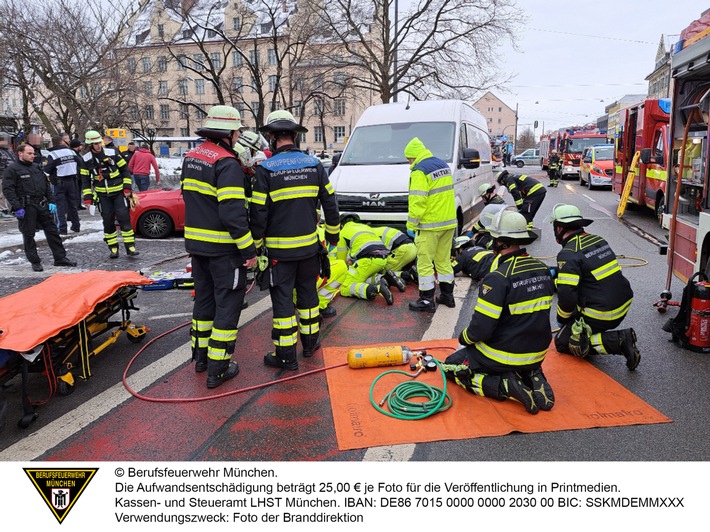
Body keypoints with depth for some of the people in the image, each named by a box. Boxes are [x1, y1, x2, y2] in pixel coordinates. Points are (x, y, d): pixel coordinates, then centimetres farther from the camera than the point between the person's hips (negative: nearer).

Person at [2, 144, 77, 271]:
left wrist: (51, 201, 8)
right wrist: (17, 208, -17)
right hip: (26, 208, -6)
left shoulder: (37, 167, 14)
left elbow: (47, 185, 18)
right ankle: (35, 262, 11)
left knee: (52, 231, 6)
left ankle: (60, 258, 12)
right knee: (28, 235, 2)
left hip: (42, 204, 6)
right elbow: (8, 190, -10)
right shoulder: (12, 170, -4)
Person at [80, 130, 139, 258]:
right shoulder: (86, 160, 0)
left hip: (119, 192, -2)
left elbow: (125, 170, 1)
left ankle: (130, 247, -6)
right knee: (108, 221, 3)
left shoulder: (112, 153, -4)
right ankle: (113, 248, 14)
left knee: (124, 218, -9)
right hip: (103, 196, 2)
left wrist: (127, 187, -6)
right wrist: (87, 197, -1)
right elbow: (85, 180, 5)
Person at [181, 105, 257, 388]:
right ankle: (218, 368, 7)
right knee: (228, 304, 2)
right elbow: (233, 213, -24)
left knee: (204, 298, 20)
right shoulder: (227, 164, -18)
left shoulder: (191, 157, 9)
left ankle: (200, 356, 32)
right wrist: (249, 250, -19)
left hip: (196, 243, 8)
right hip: (223, 248, -8)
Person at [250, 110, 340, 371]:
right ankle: (311, 342, 32)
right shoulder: (314, 165, 1)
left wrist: (255, 245, 2)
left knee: (282, 299, 4)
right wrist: (333, 235, 19)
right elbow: (330, 203, 7)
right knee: (308, 293, 18)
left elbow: (258, 213, -11)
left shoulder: (266, 169, -11)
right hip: (309, 246, 4)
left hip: (280, 249, -4)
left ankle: (286, 356, 12)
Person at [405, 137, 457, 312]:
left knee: (425, 263, 0)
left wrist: (411, 224, -13)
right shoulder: (443, 165, 15)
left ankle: (427, 300, 4)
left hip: (430, 225, -9)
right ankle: (447, 295, 25)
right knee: (443, 260, 17)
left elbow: (417, 201, -20)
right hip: (449, 222, 9)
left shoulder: (420, 171, -14)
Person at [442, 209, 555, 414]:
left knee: (451, 367, 12)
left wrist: (464, 338, -2)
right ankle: (534, 379, 7)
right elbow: (537, 316, 10)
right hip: (537, 355, 7)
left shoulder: (498, 278, -24)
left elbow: (481, 327, -23)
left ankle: (505, 386, -8)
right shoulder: (543, 270, -1)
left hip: (504, 356, -7)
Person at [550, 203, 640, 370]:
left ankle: (617, 341, -8)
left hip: (602, 315, -9)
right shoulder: (599, 240, 7)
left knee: (562, 342, 6)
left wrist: (562, 319, -3)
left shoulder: (568, 254, -19)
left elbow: (566, 295, -22)